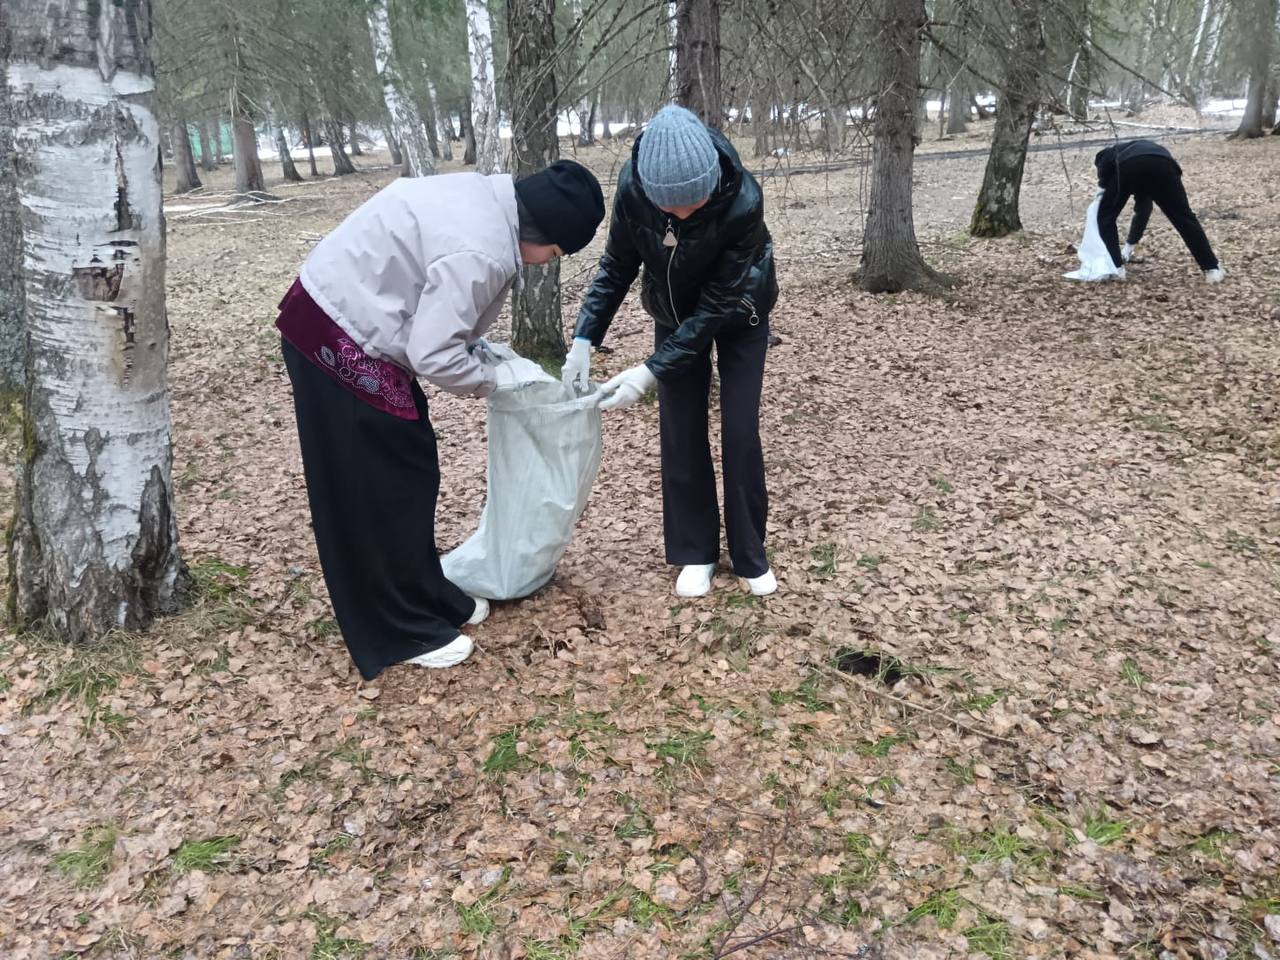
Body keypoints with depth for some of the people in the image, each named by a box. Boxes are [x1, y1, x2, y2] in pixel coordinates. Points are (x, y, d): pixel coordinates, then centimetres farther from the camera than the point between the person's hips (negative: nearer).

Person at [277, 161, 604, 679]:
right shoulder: (479, 251, -26)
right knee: (379, 490, 0)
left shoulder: (486, 197, 4)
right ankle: (403, 633, 14)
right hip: (340, 341, -10)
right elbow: (432, 356, -25)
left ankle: (430, 601, 31)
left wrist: (485, 354, 5)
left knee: (408, 473, 17)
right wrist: (498, 376, -10)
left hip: (341, 317, 10)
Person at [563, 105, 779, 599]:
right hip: (674, 314, 3)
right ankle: (696, 552, 17)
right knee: (681, 434, 3)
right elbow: (617, 267, -13)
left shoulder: (742, 201, -38)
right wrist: (584, 339, -23)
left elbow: (717, 304, -32)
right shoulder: (633, 185, -29)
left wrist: (651, 372, -35)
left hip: (738, 315, -3)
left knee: (740, 433, -3)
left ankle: (750, 556, 14)